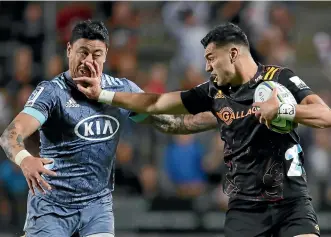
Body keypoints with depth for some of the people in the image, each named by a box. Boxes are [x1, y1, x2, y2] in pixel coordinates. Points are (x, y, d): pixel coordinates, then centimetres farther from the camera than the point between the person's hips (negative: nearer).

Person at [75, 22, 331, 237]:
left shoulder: (279, 79, -5)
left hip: (291, 200, -4)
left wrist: (282, 109, -29)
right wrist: (102, 95, 21)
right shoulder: (214, 92, 8)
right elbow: (155, 104, 17)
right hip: (245, 205, 4)